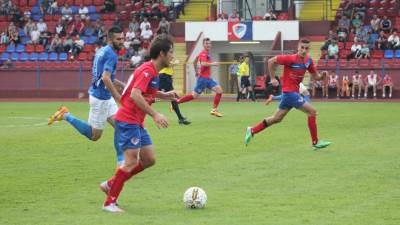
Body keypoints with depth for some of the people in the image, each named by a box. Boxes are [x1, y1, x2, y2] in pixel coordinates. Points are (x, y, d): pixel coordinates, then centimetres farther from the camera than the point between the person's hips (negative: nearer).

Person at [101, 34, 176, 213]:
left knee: (149, 160, 9)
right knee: (131, 161, -13)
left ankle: (111, 184, 18)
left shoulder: (152, 71, 12)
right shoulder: (147, 70, -17)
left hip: (137, 123, 10)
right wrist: (154, 115, -30)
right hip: (128, 121, -10)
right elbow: (135, 95, -28)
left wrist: (164, 95, 14)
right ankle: (110, 202, -4)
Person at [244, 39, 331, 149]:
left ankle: (252, 131, 27)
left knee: (277, 118, 16)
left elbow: (315, 76, 10)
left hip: (294, 92, 8)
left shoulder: (308, 60, 2)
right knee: (312, 111, -10)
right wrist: (273, 78, -8)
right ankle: (315, 142, -2)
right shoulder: (291, 59, -18)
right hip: (289, 91, -8)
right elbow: (271, 61, -12)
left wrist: (322, 76, -12)